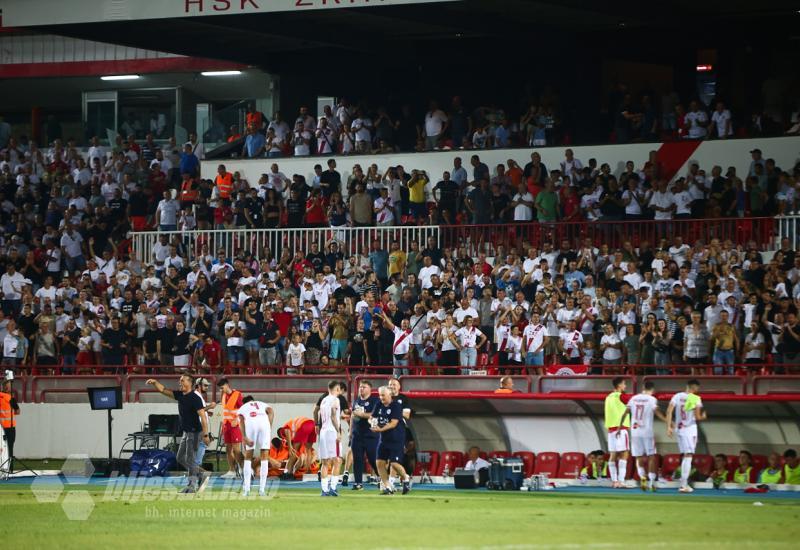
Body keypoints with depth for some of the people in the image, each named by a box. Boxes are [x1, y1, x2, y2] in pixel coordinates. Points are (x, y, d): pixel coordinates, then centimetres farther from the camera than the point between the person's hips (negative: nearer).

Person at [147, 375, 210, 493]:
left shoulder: (195, 398, -18)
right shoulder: (180, 395, 8)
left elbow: (203, 416, -22)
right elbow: (163, 390, 13)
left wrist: (205, 435, -27)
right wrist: (155, 383, -6)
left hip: (194, 432, -9)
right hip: (186, 432, 9)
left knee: (190, 459, -5)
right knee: (181, 458, 14)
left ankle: (192, 486, 3)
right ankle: (201, 477, 19)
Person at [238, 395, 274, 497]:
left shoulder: (242, 407, 32)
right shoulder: (262, 404, 36)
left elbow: (241, 420, 9)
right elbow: (271, 412, 12)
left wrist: (245, 438, -1)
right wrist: (269, 427, 6)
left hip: (250, 423, -1)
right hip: (264, 422, 1)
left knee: (248, 457, 13)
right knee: (264, 457, 9)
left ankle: (246, 488, 8)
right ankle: (262, 489, 6)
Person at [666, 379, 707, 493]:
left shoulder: (677, 396, 3)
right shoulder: (696, 399, -10)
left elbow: (669, 411, -6)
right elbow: (697, 417, -13)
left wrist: (669, 427, -3)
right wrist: (703, 416, 10)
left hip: (679, 428, 5)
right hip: (690, 429, -5)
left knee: (684, 456, 17)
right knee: (688, 457, -4)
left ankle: (684, 484, 19)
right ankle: (684, 485, -10)